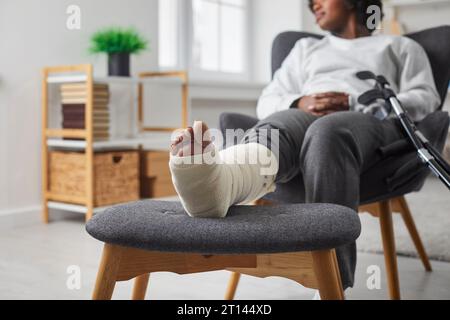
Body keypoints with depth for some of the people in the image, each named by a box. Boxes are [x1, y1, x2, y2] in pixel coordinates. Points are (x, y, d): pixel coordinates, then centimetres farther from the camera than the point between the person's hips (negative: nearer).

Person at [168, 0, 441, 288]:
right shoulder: (306, 48, 36)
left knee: (326, 134, -39)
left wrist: (354, 103, -5)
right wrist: (299, 103, -1)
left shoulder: (402, 47, 28)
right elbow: (267, 102, 24)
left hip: (370, 121, -2)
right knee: (274, 127, -35)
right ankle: (213, 180, -70)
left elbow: (426, 101, 10)